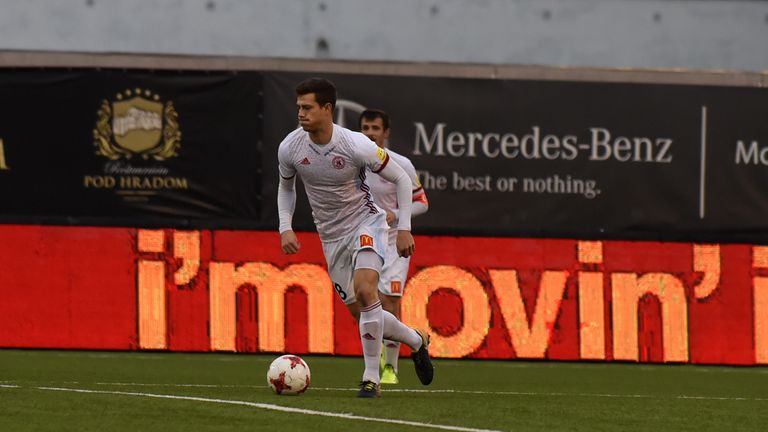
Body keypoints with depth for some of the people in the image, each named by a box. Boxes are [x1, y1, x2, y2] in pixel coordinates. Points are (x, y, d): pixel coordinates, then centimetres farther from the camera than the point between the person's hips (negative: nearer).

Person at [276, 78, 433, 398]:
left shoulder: (356, 146, -22)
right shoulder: (289, 148, -10)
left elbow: (401, 179, -9)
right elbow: (286, 186, 13)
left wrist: (404, 228, -12)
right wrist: (285, 228, -1)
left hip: (366, 223, -5)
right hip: (331, 236, 5)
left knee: (365, 289, -29)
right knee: (360, 312, 6)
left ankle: (371, 378, -20)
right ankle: (416, 341, 34)